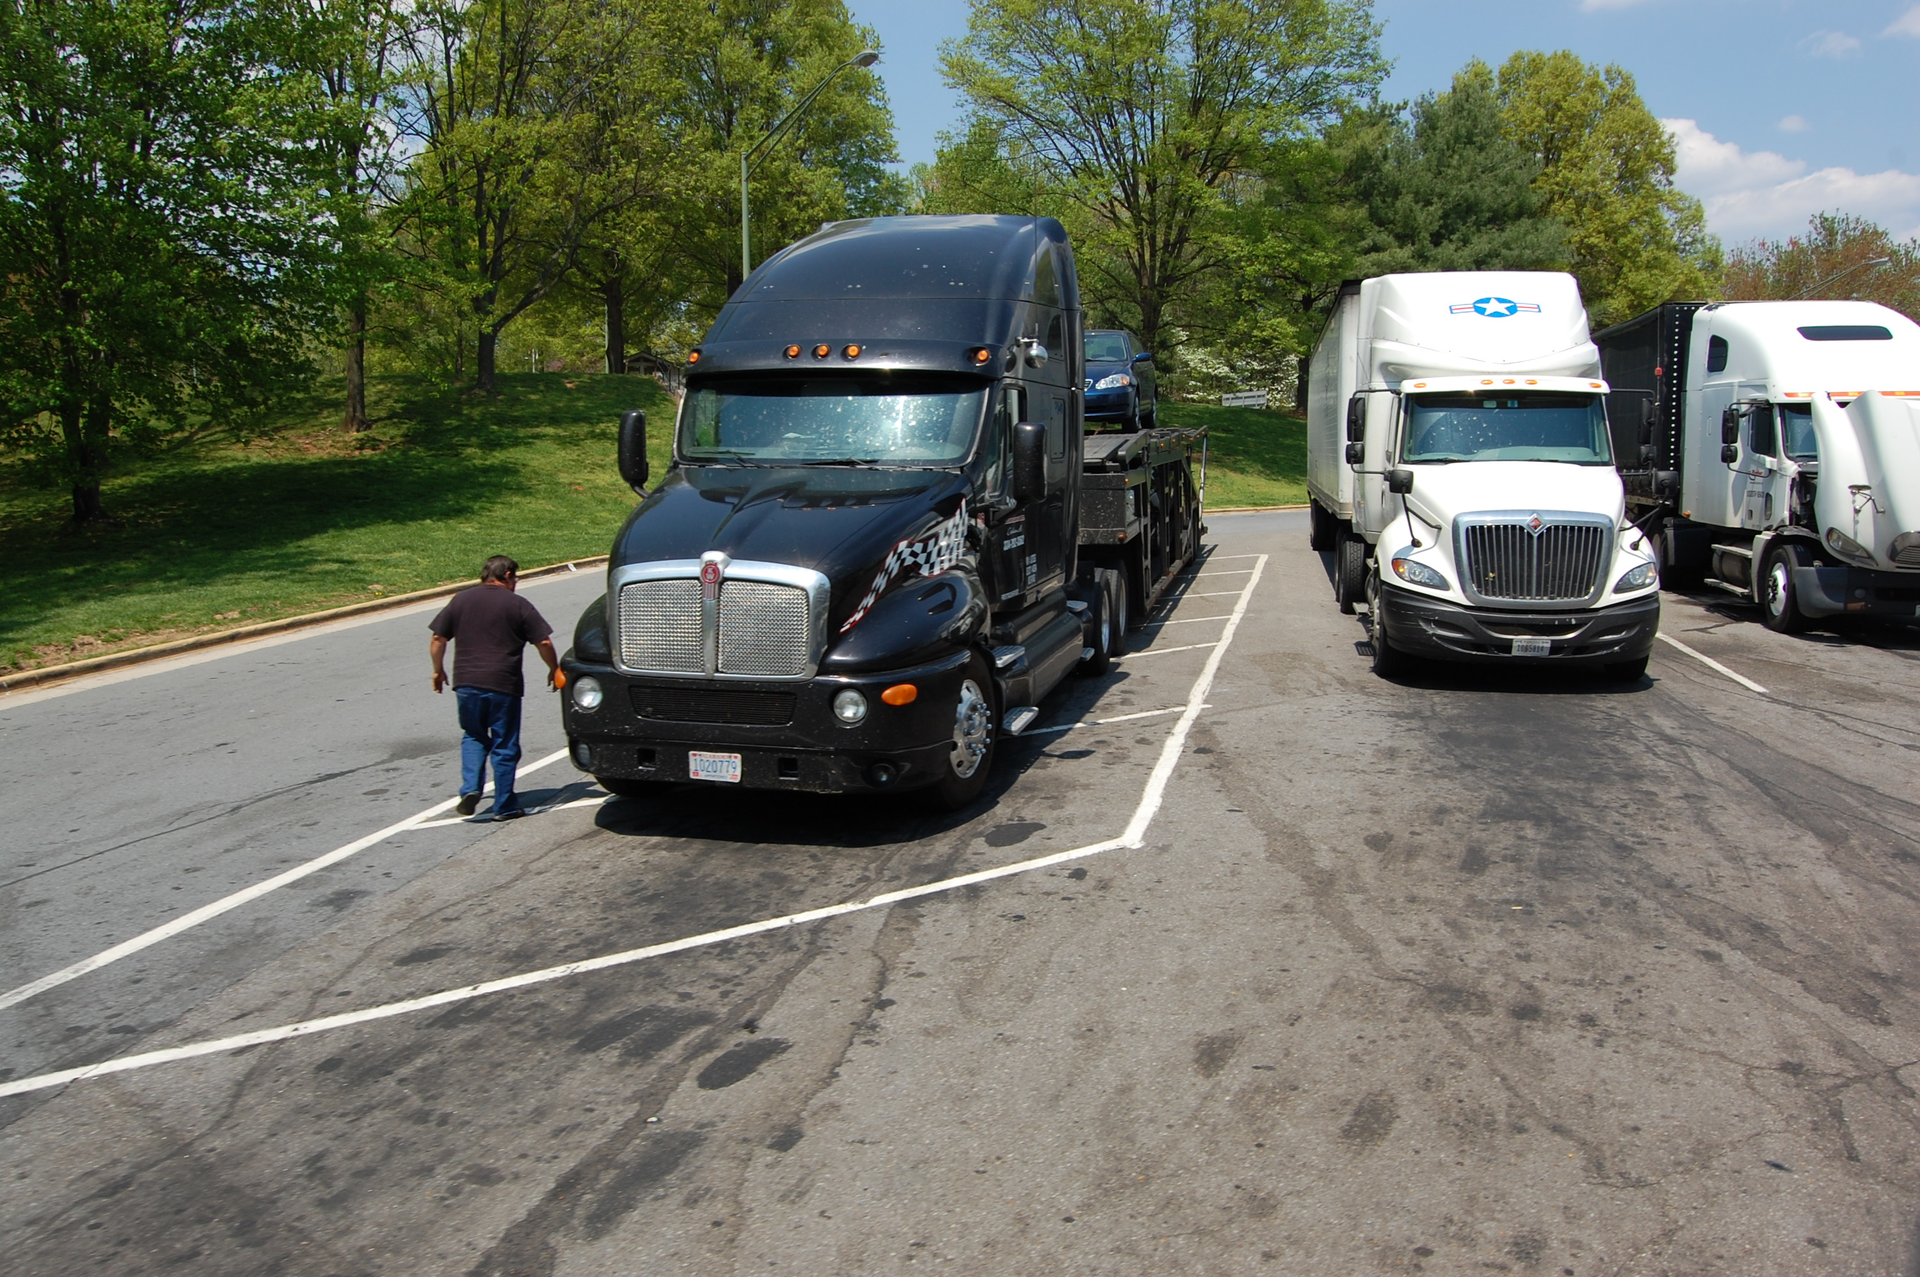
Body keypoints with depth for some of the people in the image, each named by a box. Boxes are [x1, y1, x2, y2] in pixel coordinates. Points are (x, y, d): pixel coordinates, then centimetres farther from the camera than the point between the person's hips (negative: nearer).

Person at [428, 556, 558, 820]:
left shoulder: (460, 600, 8)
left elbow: (437, 640, 9)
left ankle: (470, 788, 3)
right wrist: (554, 670, 14)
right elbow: (544, 643, -2)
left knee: (473, 737, 21)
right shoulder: (518, 605, 0)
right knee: (505, 745, 7)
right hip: (504, 686, -3)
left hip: (467, 683, 3)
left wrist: (438, 670, 23)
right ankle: (504, 806, 11)